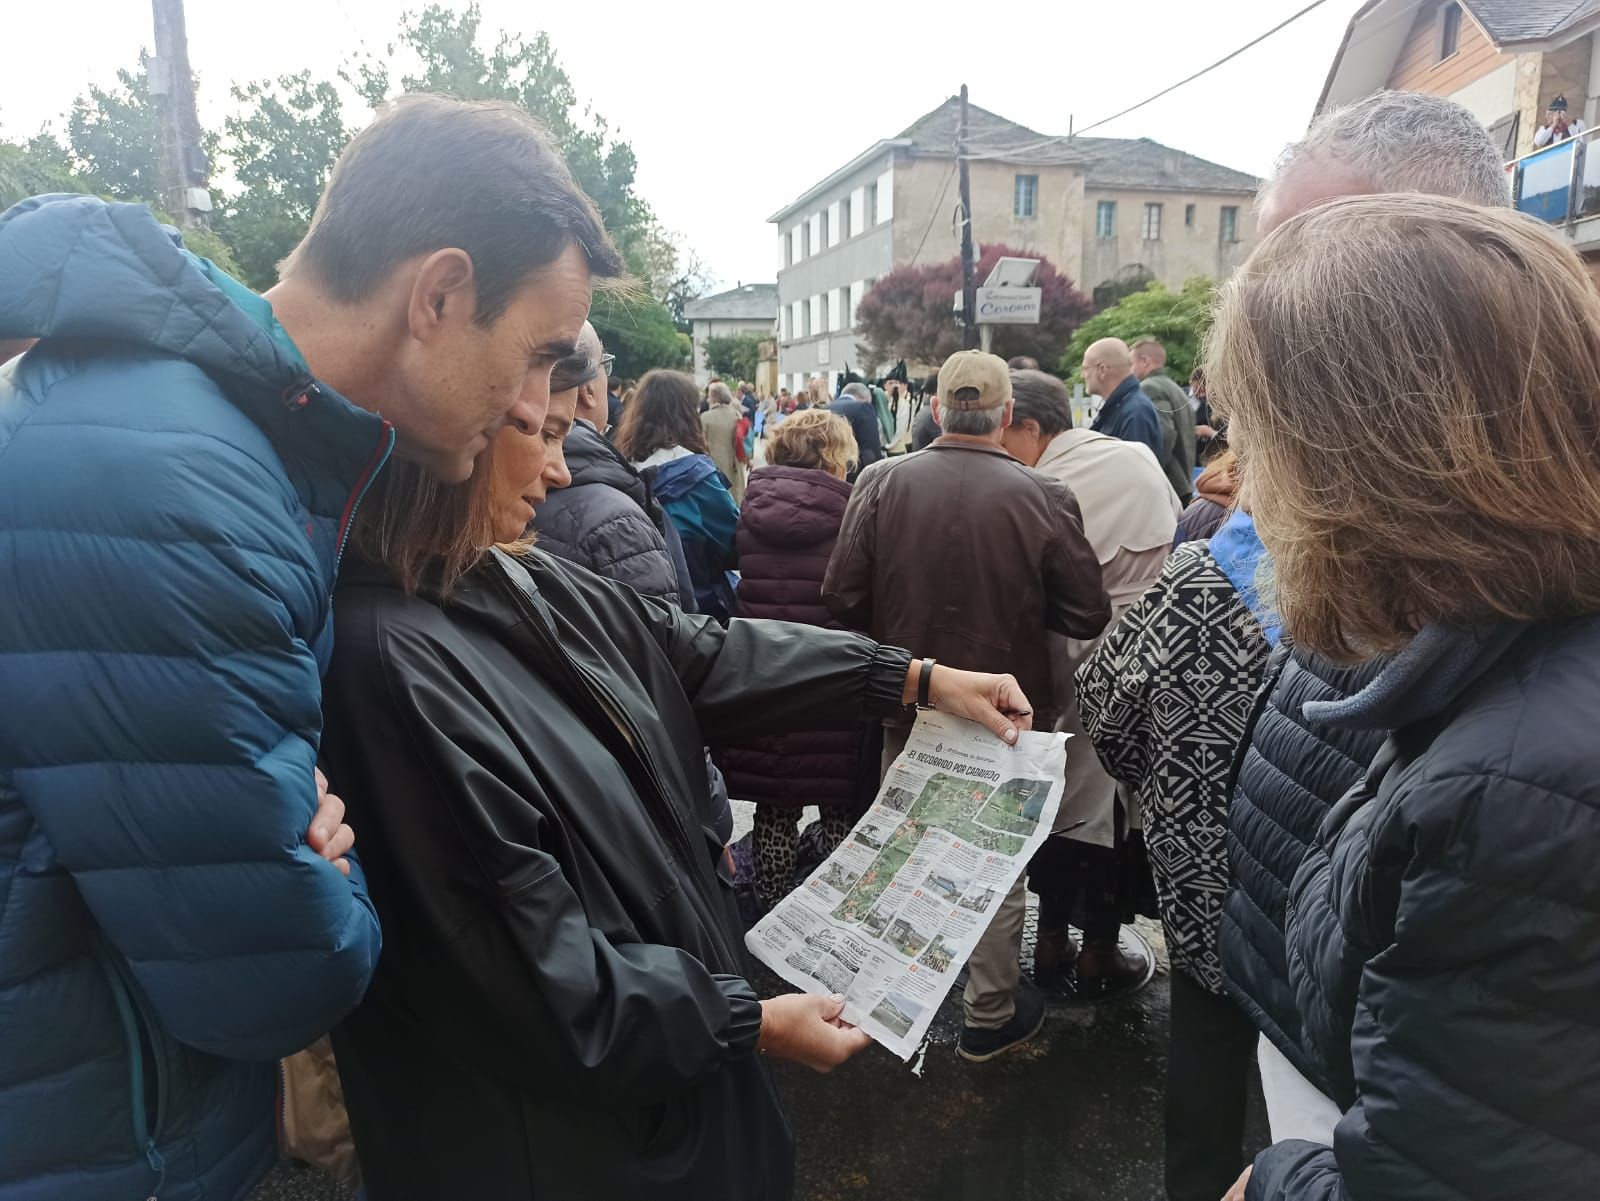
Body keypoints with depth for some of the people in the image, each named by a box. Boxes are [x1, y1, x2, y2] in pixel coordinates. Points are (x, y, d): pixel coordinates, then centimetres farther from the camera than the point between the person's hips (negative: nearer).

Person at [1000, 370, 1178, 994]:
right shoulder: (1140, 458, -3)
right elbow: (1176, 543, 7)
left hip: (1072, 669, -2)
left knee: (1059, 796, 15)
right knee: (1122, 802, 12)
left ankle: (1051, 938, 27)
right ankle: (1100, 951, 23)